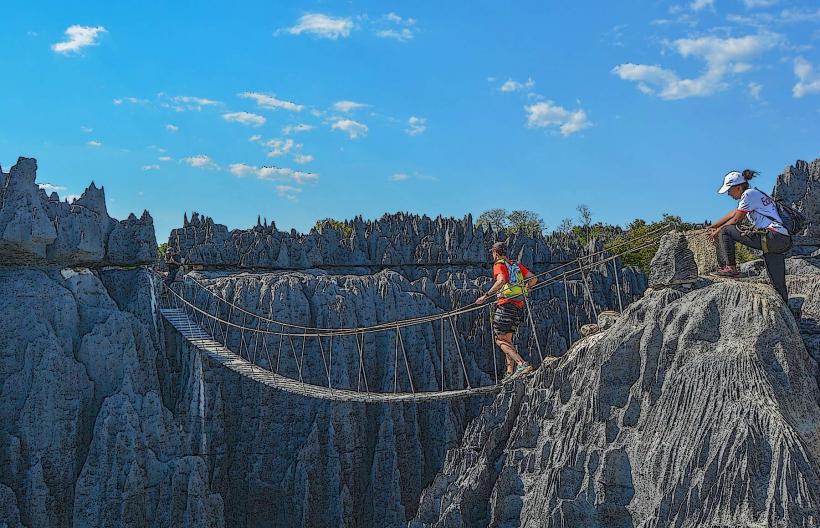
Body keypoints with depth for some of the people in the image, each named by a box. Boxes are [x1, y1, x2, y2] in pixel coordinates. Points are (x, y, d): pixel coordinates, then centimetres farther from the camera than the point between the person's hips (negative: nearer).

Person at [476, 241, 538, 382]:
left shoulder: (499, 265, -3)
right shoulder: (517, 265, 19)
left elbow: (501, 281, -22)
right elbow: (533, 279, 15)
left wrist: (486, 296, -20)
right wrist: (522, 290, 30)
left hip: (506, 305, -8)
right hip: (519, 306, 8)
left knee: (500, 340, -5)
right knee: (507, 340, 16)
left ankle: (522, 364, -21)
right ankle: (510, 372, 10)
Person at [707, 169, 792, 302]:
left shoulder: (749, 194, -4)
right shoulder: (755, 194, 24)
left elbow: (736, 220, -2)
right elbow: (733, 214, 31)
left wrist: (717, 231, 10)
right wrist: (713, 226, 32)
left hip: (772, 237, -10)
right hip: (783, 241, 10)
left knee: (725, 231, -6)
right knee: (779, 287, 9)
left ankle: (730, 268, -9)